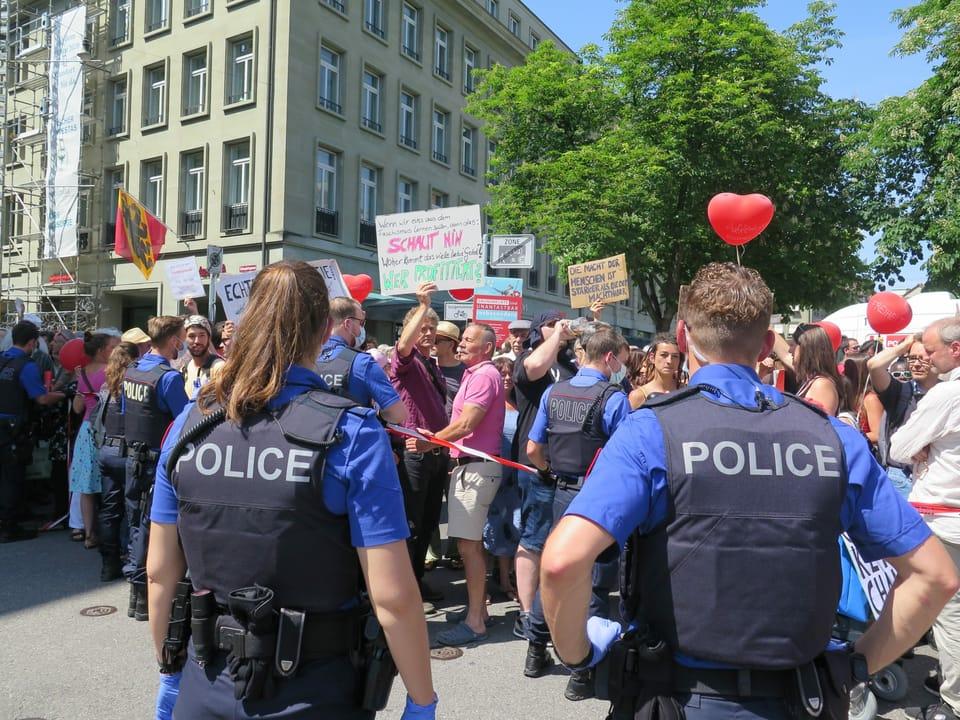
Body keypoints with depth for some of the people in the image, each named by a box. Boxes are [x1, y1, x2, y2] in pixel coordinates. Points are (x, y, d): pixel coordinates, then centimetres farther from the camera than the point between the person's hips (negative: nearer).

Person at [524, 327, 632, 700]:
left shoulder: (553, 392, 2)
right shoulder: (614, 398, -14)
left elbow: (533, 450, 5)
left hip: (562, 493, 6)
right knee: (594, 582, 5)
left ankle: (536, 652, 31)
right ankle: (582, 673, 13)